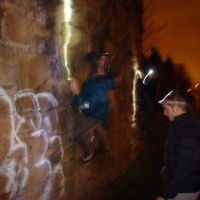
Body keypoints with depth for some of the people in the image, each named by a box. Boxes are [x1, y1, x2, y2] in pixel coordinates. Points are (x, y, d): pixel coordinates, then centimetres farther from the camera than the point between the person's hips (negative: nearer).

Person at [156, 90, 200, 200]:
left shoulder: (187, 132, -29)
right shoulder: (181, 123, 2)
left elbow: (184, 170, -29)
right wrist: (166, 170, 25)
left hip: (184, 189, -8)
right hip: (176, 182, 8)